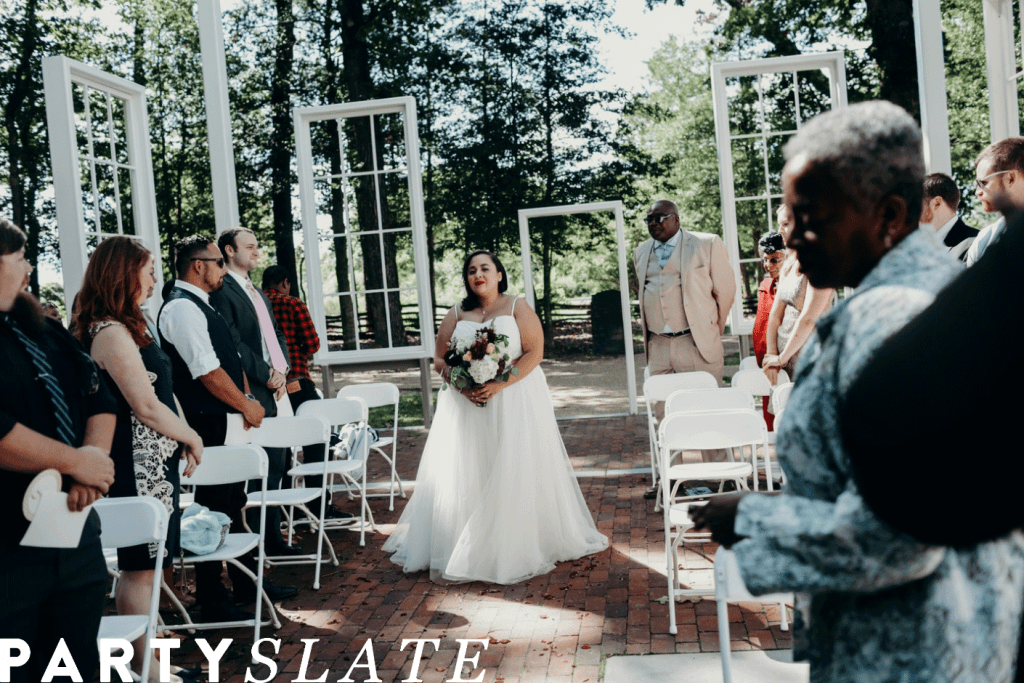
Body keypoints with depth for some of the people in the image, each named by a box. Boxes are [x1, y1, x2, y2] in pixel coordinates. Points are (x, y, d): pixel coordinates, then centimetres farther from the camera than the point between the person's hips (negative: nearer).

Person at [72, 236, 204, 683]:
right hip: (140, 465, -10)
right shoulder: (113, 333, -17)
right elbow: (146, 407, -18)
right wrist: (191, 438, -4)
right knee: (140, 568, -1)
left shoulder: (121, 328, 14)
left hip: (148, 461, 10)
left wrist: (181, 440, 9)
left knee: (141, 566, 14)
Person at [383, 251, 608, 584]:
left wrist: (499, 385, -19)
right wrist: (463, 385, -12)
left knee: (515, 474, -3)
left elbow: (534, 353, -7)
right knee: (465, 476, 0)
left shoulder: (518, 309, 2)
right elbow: (440, 360, 8)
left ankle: (519, 548, 8)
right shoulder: (456, 315, 11)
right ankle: (463, 550, 8)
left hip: (515, 401, -3)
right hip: (465, 404, 3)